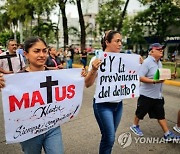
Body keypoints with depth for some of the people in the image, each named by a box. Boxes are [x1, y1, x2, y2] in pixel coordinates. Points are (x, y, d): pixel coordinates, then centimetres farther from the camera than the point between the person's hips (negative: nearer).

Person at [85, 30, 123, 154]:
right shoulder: (98, 59, -12)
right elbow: (88, 84, -14)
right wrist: (93, 70, -32)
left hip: (118, 103, 6)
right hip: (103, 104, -5)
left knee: (109, 137, 16)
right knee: (109, 138, -3)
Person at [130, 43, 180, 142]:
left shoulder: (159, 62, 9)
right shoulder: (147, 62, -17)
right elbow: (140, 77, -24)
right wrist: (154, 81, -29)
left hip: (157, 95, 8)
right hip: (146, 95, -7)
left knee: (161, 114, 12)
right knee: (141, 112, 11)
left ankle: (167, 134, 19)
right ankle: (135, 126, 35)